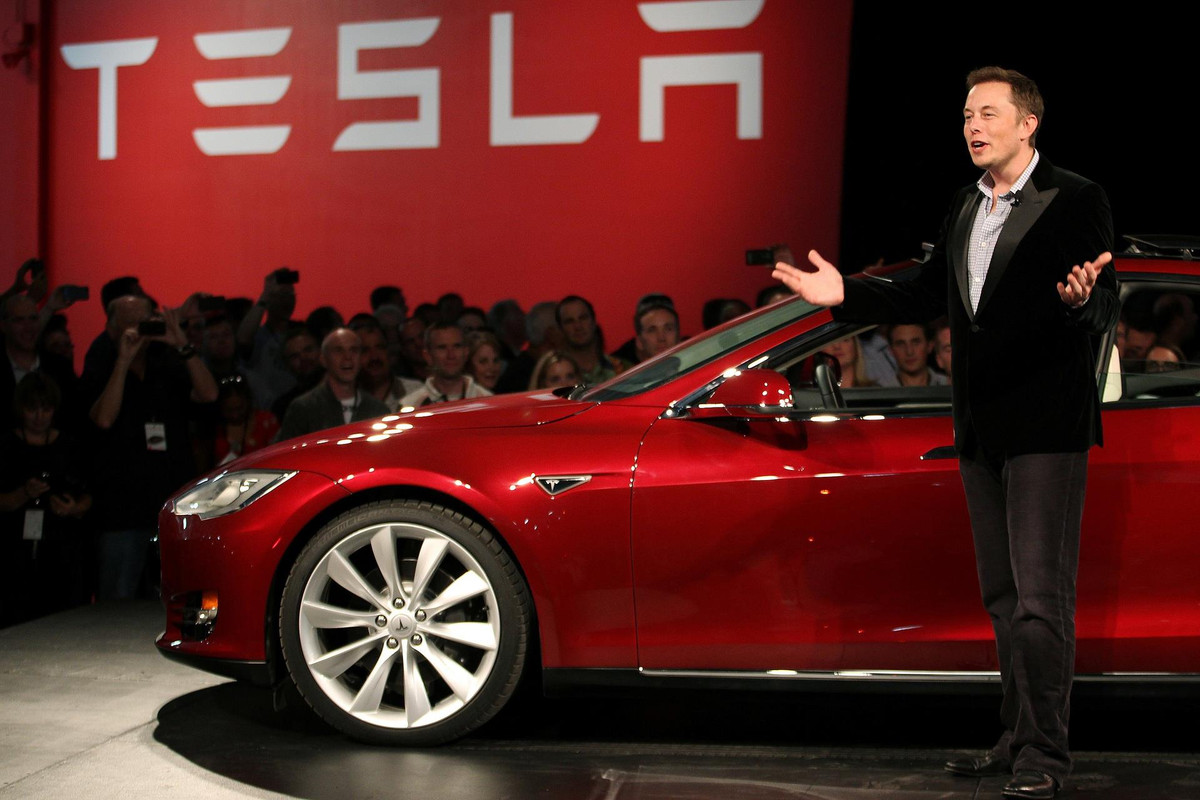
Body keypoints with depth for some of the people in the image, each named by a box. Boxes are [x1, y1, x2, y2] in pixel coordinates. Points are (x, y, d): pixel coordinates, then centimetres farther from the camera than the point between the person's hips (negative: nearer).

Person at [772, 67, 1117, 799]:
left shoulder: (1076, 201, -8)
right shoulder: (967, 207, 14)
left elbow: (1105, 313, -13)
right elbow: (925, 298, 19)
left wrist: (1081, 300, -36)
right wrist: (846, 294, 7)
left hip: (1047, 428, -8)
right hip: (982, 430, 8)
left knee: (1040, 597, -9)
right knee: (1003, 596, 13)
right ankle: (1019, 740, 21)